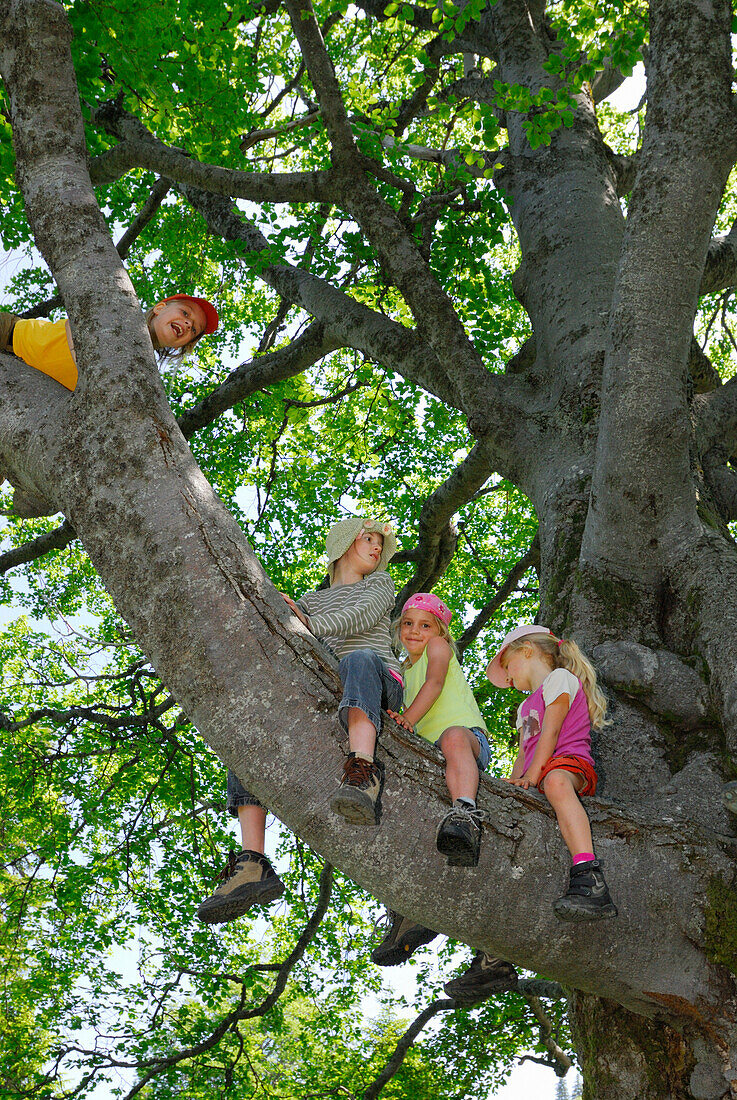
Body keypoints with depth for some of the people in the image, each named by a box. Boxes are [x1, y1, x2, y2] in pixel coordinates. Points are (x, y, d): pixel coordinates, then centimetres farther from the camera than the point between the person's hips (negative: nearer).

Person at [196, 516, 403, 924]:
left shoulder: (380, 583, 24)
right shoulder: (311, 600, 31)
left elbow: (363, 616, 1)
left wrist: (312, 625, -17)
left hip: (381, 688, -3)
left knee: (359, 660, -39)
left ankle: (363, 777, -64)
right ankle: (252, 865, -30)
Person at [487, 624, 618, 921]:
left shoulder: (559, 678, 9)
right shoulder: (525, 707, 35)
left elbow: (550, 732, -5)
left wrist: (532, 776, -15)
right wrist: (515, 781, 3)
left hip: (569, 761, -10)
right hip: (538, 780, 10)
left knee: (556, 782, -42)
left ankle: (590, 882, -58)